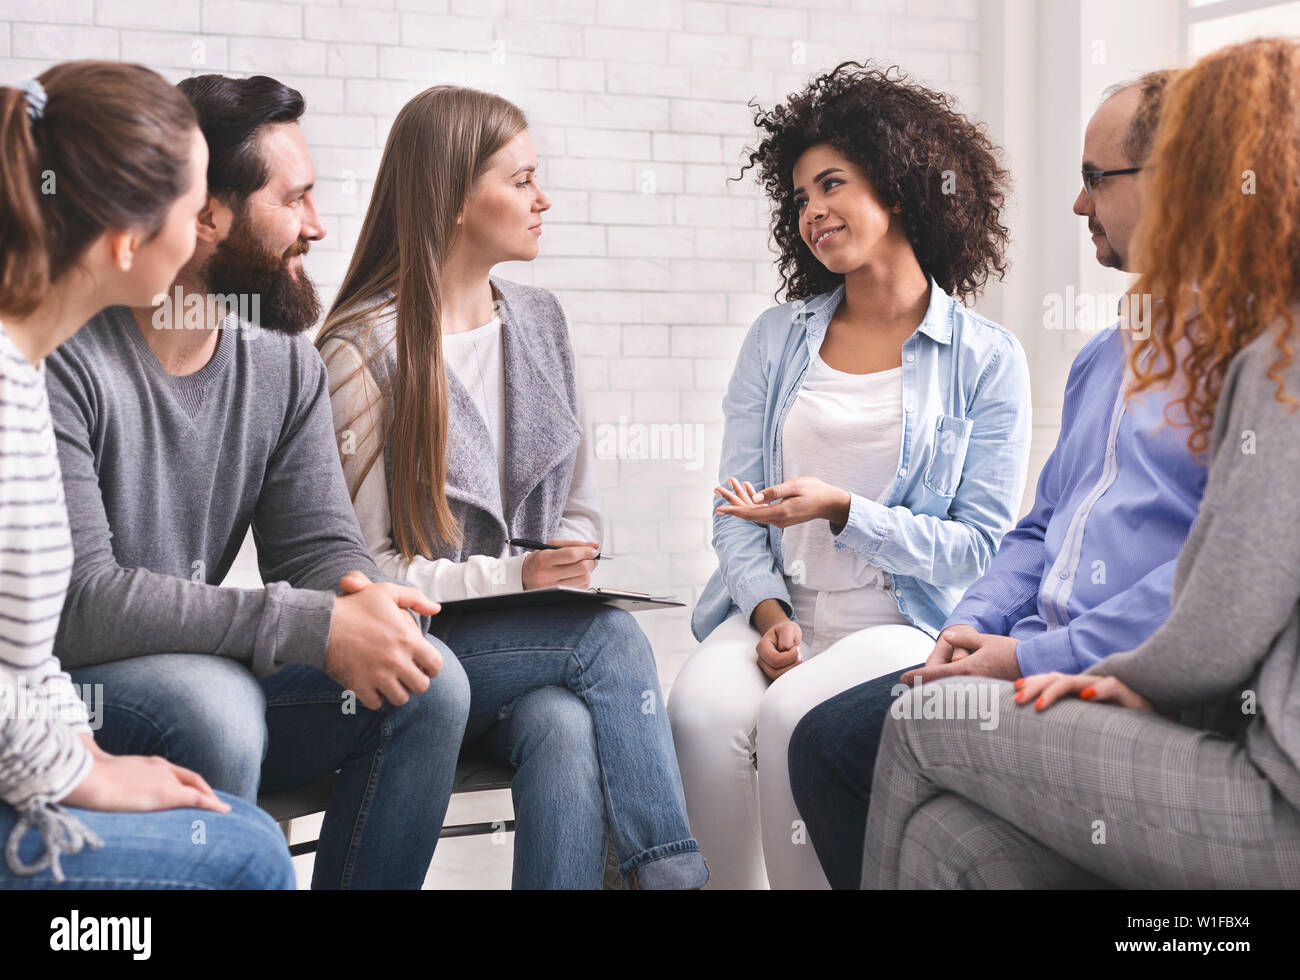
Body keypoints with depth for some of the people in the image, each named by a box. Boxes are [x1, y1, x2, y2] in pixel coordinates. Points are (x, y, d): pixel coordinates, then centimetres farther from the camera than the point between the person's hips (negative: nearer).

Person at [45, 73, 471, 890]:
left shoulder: (286, 364, 2)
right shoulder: (64, 362, -21)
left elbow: (317, 546, 2)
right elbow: (73, 601, -28)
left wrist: (364, 600, -24)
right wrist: (314, 626, -32)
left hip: (207, 674, 7)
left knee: (426, 683, -12)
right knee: (210, 700, -36)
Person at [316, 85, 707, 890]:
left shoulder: (539, 320, 13)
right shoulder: (364, 349, -6)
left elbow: (580, 511, 17)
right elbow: (364, 567, -9)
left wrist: (567, 574, -5)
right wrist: (514, 577, -18)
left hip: (540, 639, 4)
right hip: (420, 651, -4)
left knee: (565, 729, -31)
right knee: (613, 637, -29)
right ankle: (674, 870, -22)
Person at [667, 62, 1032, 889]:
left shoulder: (986, 358, 2)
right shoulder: (778, 337, 14)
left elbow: (981, 545, -2)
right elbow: (737, 505, 10)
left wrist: (842, 511, -16)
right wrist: (768, 611, -8)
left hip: (904, 624, -3)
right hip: (776, 611, 3)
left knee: (792, 718, -32)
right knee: (701, 711, -29)